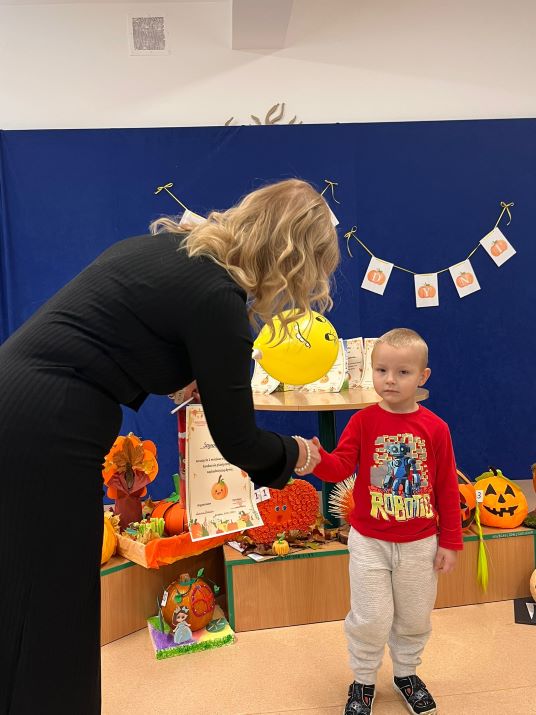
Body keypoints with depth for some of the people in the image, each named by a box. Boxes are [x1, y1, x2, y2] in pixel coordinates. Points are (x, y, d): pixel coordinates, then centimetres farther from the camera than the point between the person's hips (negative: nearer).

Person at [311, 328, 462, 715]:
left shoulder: (435, 428, -8)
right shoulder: (363, 421, -10)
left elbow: (448, 488, -3)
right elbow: (341, 467, -16)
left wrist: (450, 542, 0)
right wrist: (317, 458, -39)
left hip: (420, 544, 2)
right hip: (369, 542, -1)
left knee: (415, 618, 18)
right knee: (371, 619, 6)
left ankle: (406, 673, 44)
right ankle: (363, 681, 32)